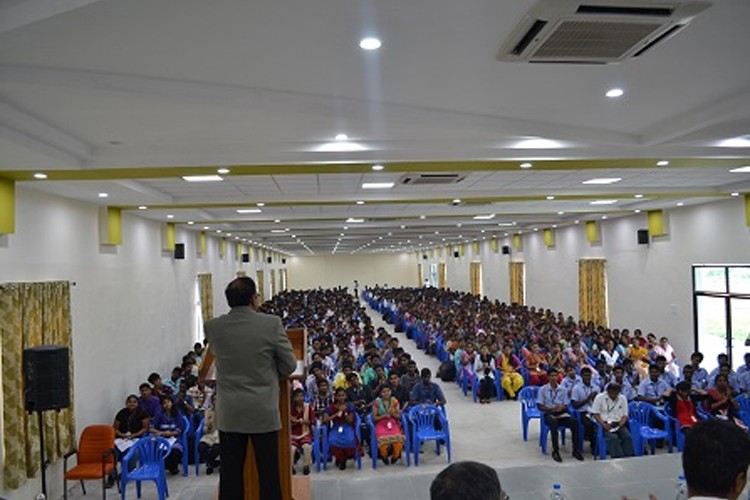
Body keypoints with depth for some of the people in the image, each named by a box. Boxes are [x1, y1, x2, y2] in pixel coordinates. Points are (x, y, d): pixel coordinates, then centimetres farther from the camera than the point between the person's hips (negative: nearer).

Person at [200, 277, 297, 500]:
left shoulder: (212, 327, -5)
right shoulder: (272, 323, -13)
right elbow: (289, 366, -5)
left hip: (229, 414, 3)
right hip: (264, 412, -2)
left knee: (230, 475, 12)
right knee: (269, 473, 9)